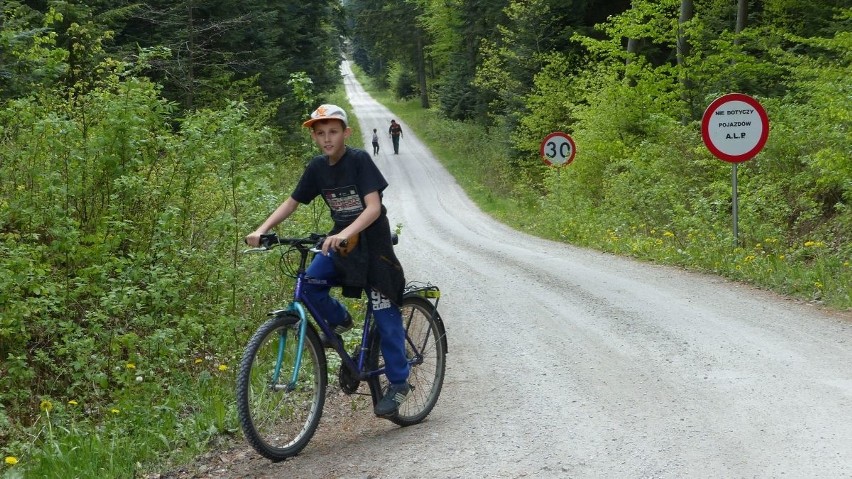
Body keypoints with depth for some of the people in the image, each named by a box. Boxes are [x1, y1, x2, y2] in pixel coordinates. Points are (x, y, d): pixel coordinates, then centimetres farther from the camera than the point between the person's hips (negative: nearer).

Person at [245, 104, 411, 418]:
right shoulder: (318, 167, -1)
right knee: (309, 284, -18)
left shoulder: (359, 160, -18)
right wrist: (262, 230, -10)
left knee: (385, 314, -4)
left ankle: (399, 382, 9)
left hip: (371, 241, -5)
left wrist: (345, 235, -42)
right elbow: (291, 203, 5)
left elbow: (373, 207, -27)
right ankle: (339, 320, 13)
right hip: (340, 240, 5)